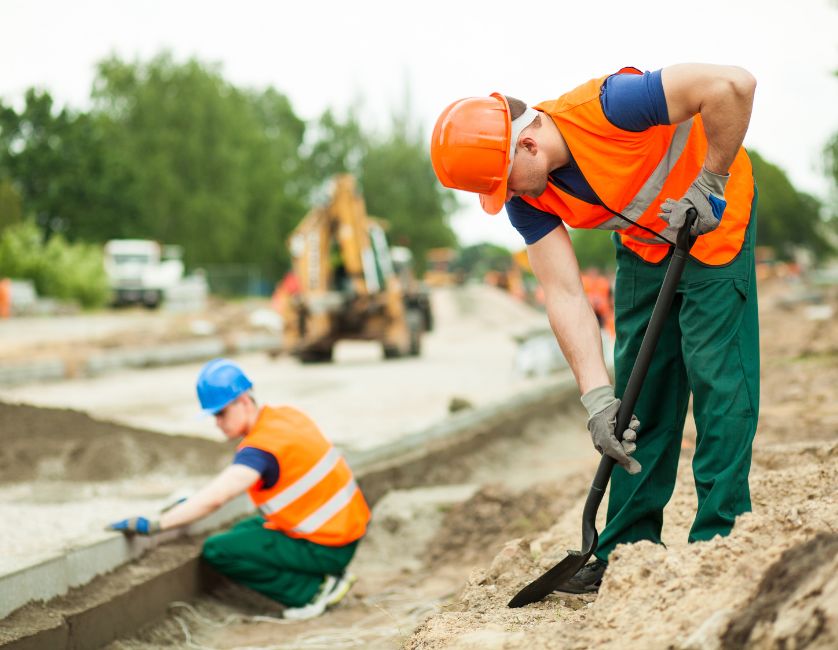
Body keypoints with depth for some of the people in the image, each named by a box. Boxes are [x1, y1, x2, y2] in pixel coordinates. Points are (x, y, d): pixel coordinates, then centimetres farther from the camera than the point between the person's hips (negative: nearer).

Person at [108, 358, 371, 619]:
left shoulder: (261, 447, -23)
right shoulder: (284, 415, 4)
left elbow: (214, 499, -35)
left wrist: (153, 525, -36)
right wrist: (194, 501, 8)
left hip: (327, 547, -9)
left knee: (218, 551, -11)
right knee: (243, 533, 25)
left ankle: (315, 590, -6)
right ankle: (330, 575, 14)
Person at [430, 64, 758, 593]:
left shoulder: (606, 108, -36)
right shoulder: (527, 199, -16)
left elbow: (732, 84, -38)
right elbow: (566, 295, -18)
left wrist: (708, 184, -28)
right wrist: (597, 396, -26)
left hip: (714, 217, -6)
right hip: (643, 241, 6)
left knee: (716, 373, -11)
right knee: (637, 390, 4)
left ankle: (720, 540, -6)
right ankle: (630, 548, 11)